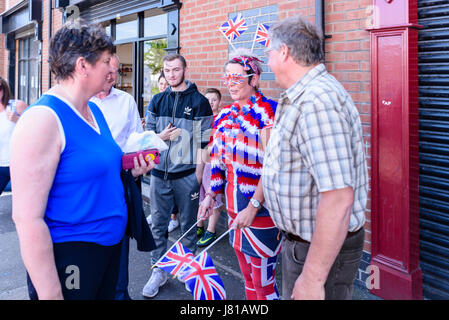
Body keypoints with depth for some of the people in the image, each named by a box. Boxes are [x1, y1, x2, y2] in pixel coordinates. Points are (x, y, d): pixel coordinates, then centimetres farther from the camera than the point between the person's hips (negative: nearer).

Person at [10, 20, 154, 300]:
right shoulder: (43, 119, -20)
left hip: (110, 245, 8)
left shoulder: (94, 110, 6)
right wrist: (50, 293, -22)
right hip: (67, 256, -8)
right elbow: (27, 218, -23)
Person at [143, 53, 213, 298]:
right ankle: (159, 271, 21)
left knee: (188, 226, 8)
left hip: (186, 175, -3)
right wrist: (161, 137, -8)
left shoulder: (199, 101, -3)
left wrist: (198, 177, -10)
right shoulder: (157, 101, 10)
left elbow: (203, 143, -5)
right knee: (158, 225, 8)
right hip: (160, 173, 4)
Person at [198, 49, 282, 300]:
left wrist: (253, 206, -22)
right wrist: (211, 195, 13)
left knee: (264, 283, 2)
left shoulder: (268, 111, -14)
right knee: (248, 277, 19)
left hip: (261, 207, -7)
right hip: (234, 204, 7)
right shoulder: (226, 114, 10)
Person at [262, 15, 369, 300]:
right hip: (302, 240, 10)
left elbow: (338, 199, -32)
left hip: (324, 249, -10)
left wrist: (313, 279, -28)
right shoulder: (303, 96, 9)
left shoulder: (317, 101, -26)